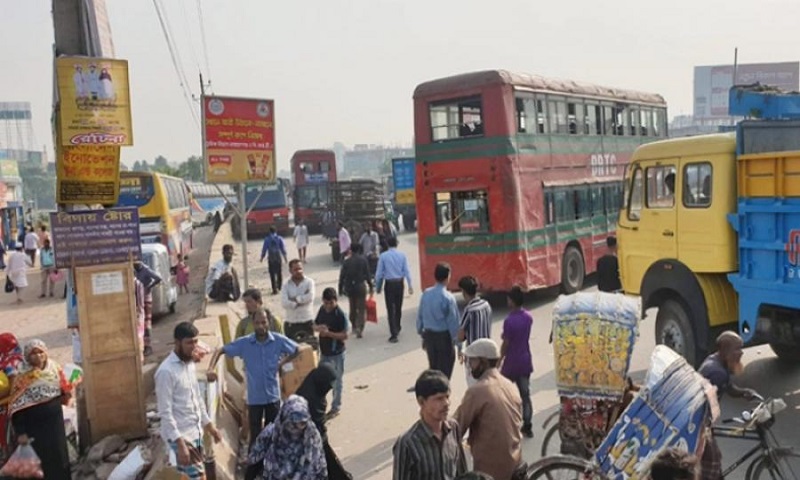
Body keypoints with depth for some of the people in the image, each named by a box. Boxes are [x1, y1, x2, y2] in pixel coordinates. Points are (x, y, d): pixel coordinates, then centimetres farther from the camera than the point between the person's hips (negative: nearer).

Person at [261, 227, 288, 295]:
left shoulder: (267, 239, -2)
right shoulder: (279, 238, 0)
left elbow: (264, 249, -1)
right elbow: (283, 248, -1)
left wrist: (262, 257, 10)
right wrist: (285, 257, 7)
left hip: (271, 258, -1)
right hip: (278, 258, 1)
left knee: (272, 274, 1)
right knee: (279, 273, 16)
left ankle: (274, 289, -5)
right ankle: (279, 287, 26)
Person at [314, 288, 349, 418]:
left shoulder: (340, 315, -20)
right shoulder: (322, 310, 1)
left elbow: (344, 335, -20)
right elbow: (315, 325, 10)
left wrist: (329, 333, -31)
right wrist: (318, 328, -13)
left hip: (336, 353, -7)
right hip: (324, 352, 7)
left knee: (336, 381, 7)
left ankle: (336, 408, 21)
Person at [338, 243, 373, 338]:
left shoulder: (346, 261, -1)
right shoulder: (363, 260, -6)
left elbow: (342, 276, -1)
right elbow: (367, 274, -7)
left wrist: (340, 288, 7)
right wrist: (370, 286, 2)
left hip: (349, 287, 3)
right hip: (360, 286, -3)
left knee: (352, 307, 19)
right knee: (361, 308, 0)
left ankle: (354, 326, 30)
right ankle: (359, 328, -13)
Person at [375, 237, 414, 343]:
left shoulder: (383, 256, -6)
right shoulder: (402, 255, -2)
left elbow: (379, 273, -3)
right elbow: (407, 271, -5)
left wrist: (378, 286, 7)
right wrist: (410, 285, -2)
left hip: (389, 284, -3)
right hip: (399, 283, 3)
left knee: (390, 309, -1)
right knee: (398, 307, 19)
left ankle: (394, 334, -7)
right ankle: (397, 328, 38)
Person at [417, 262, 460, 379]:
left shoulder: (426, 294, -3)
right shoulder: (448, 297, -19)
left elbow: (420, 316, 6)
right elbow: (453, 321, -16)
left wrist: (422, 334, 19)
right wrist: (458, 343, -8)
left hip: (429, 335, 6)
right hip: (444, 336, -5)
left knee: (433, 367, 20)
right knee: (445, 369, 8)